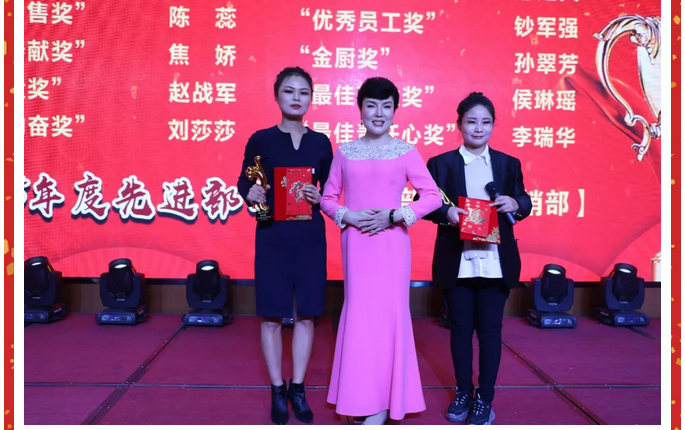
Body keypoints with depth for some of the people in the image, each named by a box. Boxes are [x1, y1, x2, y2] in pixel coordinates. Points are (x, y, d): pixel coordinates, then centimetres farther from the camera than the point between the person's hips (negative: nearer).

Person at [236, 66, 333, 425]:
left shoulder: (320, 142, 5)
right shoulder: (260, 139, 0)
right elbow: (243, 181, 5)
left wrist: (319, 198, -10)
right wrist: (250, 193, -16)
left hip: (310, 236, 2)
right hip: (272, 236, -1)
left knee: (306, 314, 7)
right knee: (272, 316, 5)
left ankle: (297, 389, 25)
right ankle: (278, 391, 23)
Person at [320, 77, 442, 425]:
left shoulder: (406, 152, 0)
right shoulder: (345, 152, 6)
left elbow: (433, 196, -2)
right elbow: (328, 198, 8)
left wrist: (395, 216, -13)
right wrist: (348, 215, -10)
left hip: (391, 242, -2)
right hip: (355, 241, 2)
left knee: (387, 312, 2)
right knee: (358, 311, 7)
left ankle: (382, 402, 14)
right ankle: (360, 396, 23)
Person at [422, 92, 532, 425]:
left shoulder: (508, 163, 9)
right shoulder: (440, 163, 3)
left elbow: (524, 202, 12)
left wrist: (515, 204, -11)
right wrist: (446, 213, -22)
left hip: (496, 262, 1)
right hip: (456, 261, -1)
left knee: (490, 331, 6)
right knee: (460, 328, 10)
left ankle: (485, 399, 21)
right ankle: (463, 393, 27)